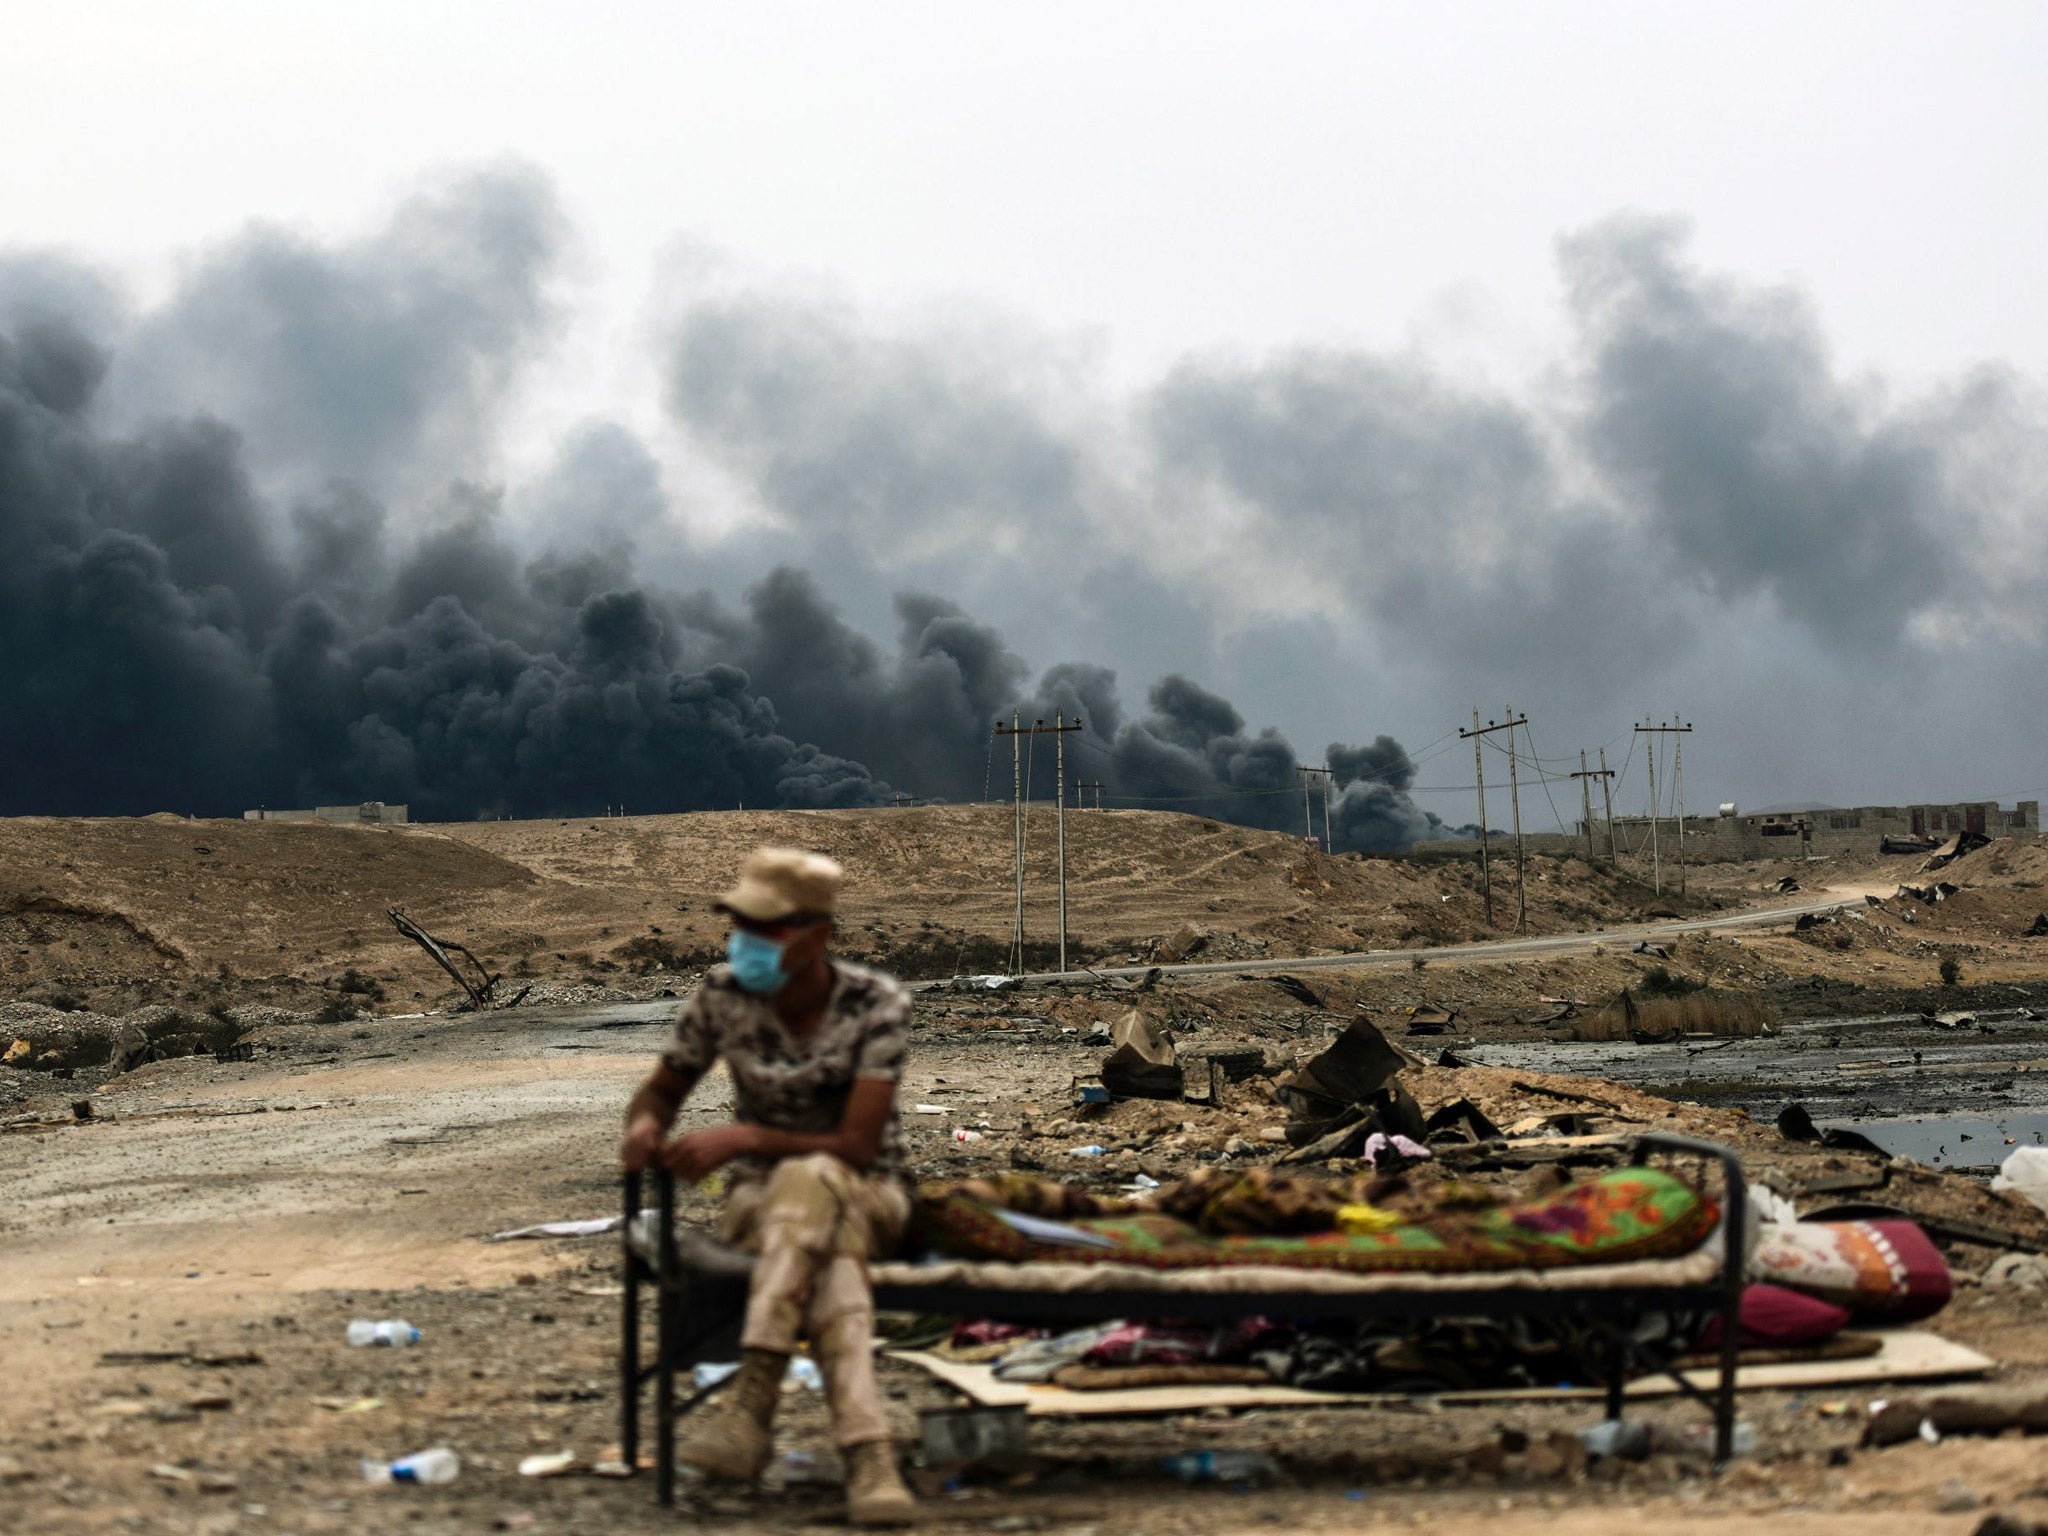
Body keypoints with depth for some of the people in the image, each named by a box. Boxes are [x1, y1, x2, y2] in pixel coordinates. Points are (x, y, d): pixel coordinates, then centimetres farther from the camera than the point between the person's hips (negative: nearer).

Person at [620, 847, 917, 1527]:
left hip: (869, 1195, -1)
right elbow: (662, 1089, 9)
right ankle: (868, 1456, -51)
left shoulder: (876, 1005, -14)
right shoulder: (721, 995, -6)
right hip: (760, 1197, 1)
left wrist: (744, 1139, -29)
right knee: (833, 1259, -38)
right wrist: (645, 1125, -17)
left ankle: (752, 1400, -45)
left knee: (807, 1179, -40)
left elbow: (858, 1145, -19)